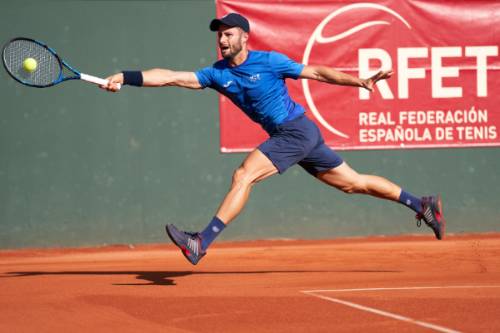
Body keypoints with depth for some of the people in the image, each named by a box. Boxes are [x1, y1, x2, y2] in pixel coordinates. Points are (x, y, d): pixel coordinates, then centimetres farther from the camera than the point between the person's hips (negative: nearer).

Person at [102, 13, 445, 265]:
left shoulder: (270, 61, -10)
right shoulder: (217, 74, 5)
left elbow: (317, 72, -4)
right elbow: (173, 77, -1)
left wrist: (362, 81, -7)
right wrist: (127, 77, -11)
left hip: (297, 131, -7)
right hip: (285, 137, 7)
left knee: (243, 176, -20)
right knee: (354, 183, 13)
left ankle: (202, 243, -23)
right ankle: (423, 205, 23)